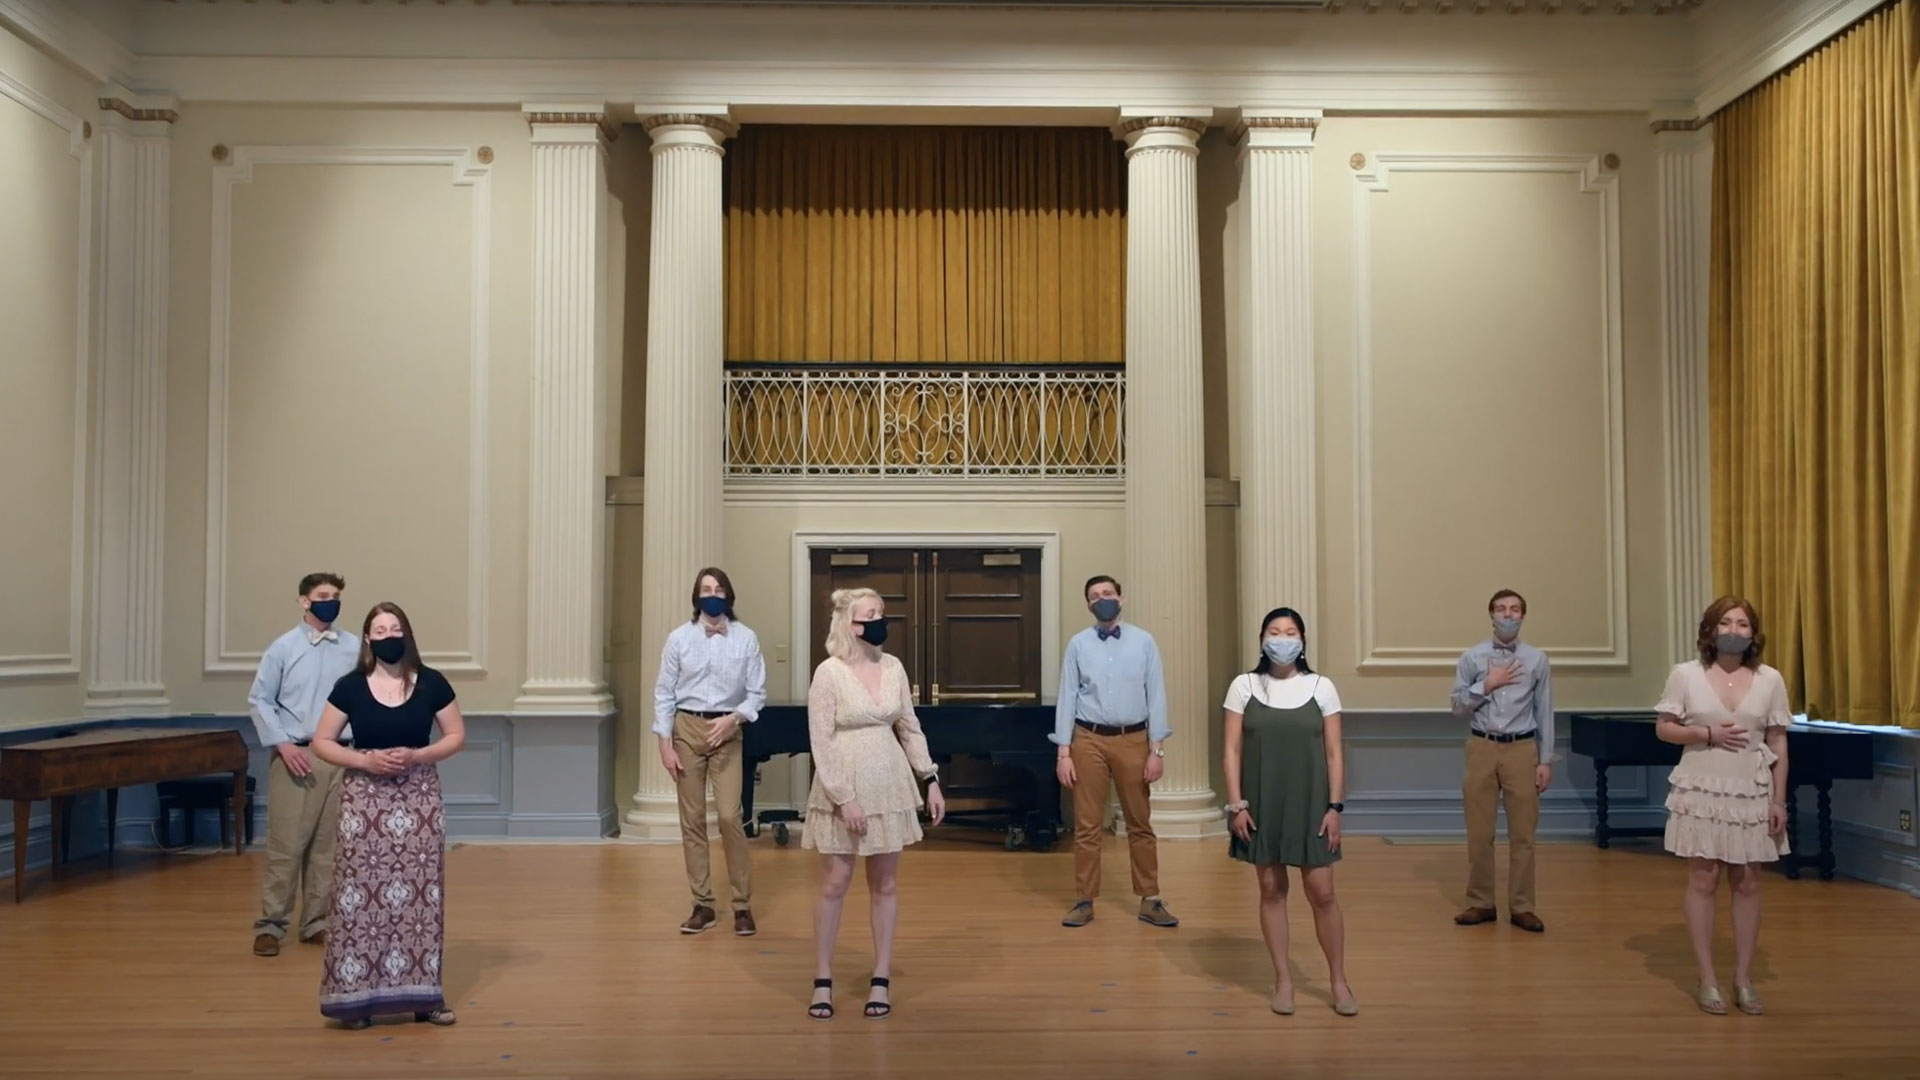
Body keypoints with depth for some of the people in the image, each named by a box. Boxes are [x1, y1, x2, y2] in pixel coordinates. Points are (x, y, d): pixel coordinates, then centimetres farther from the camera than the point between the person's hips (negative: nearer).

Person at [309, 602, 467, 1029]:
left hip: (419, 797, 1)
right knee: (360, 896, -2)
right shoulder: (350, 686, -2)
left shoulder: (431, 683, -1)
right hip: (365, 798, -1)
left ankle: (422, 995, 11)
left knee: (420, 894, 3)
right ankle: (356, 996, 7)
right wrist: (365, 759, -15)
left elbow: (457, 736, 3)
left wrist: (417, 756, -14)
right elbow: (322, 743, 1)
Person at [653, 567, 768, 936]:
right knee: (692, 819, 6)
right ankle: (702, 905, 16)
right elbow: (664, 693, 0)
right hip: (687, 729, 2)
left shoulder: (745, 639, -4)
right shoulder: (679, 638, -2)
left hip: (726, 732, -1)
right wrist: (665, 744, -5)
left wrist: (733, 718, -17)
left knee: (729, 817, -9)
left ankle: (742, 904, 6)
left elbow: (757, 693, -1)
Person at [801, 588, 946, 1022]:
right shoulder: (829, 673, -12)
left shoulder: (893, 667, 3)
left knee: (884, 885, 8)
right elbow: (821, 743, -13)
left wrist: (931, 780, 5)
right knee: (835, 883, 2)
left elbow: (910, 729, 10)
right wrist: (844, 798, -18)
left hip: (889, 785, 4)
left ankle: (881, 980, 17)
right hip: (844, 789, -4)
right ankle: (823, 981, 15)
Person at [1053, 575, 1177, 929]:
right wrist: (1064, 753, -3)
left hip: (1133, 740, 0)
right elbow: (1067, 697, 1)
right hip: (1089, 740, 0)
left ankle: (1150, 901, 18)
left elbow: (1156, 695, 0)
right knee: (1087, 825, 5)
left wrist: (1157, 750, -4)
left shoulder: (1144, 641, 0)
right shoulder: (1078, 645, 0)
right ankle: (1084, 901, 15)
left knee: (1140, 823, 9)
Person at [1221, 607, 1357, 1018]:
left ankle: (1338, 980, 15)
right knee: (1271, 890, 6)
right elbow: (1231, 750, 0)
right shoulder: (1243, 686, 0)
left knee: (1322, 892, 0)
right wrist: (1237, 804, -7)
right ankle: (1283, 980, 17)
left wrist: (1335, 806, -4)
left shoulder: (1321, 687, 1)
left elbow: (1334, 753, 2)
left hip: (1310, 804, 0)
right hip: (1261, 805, 0)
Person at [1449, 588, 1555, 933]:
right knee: (1479, 832, 6)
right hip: (1482, 749, 1)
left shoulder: (1537, 659, 2)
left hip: (1522, 750, 0)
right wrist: (1486, 686, -13)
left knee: (1522, 834, 3)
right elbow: (1458, 706, 1)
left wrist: (1546, 761, -1)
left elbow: (1545, 713, 2)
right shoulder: (1472, 657, 2)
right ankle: (1481, 903, 18)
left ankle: (1521, 907, 13)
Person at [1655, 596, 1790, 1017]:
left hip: (1752, 793, 2)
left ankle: (1743, 980, 18)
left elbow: (1778, 745, 4)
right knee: (1703, 881, 2)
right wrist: (1706, 734, -15)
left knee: (1748, 884, 6)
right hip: (1702, 792, -2)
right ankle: (1707, 981, 10)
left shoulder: (1770, 679, 1)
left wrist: (1779, 800, 0)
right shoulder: (1686, 675, -3)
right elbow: (1663, 729, 0)